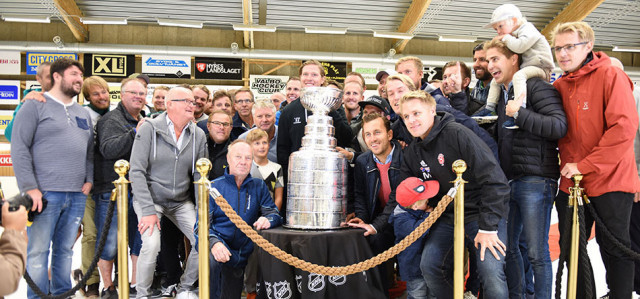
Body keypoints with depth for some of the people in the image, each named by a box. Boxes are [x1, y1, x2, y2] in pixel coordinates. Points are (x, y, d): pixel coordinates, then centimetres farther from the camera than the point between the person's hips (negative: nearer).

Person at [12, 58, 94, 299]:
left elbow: (90, 151, 23)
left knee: (65, 250, 12)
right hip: (44, 193, -5)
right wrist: (30, 187, -13)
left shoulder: (83, 113, 19)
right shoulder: (35, 106, 0)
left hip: (77, 195, 5)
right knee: (38, 251, -1)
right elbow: (19, 148, -7)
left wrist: (89, 179, 8)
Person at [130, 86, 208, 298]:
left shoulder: (198, 135, 0)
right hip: (150, 198, -4)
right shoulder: (149, 129, -11)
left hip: (182, 202, 4)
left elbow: (200, 176, 3)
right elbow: (137, 171, -14)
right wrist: (148, 210, -20)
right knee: (151, 244, -24)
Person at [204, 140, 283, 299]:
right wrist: (214, 242, -25)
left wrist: (268, 219, -21)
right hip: (220, 249, -2)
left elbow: (274, 213, 5)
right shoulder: (213, 187, 3)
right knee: (211, 260, -35)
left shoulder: (259, 186, 10)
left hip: (244, 255, 3)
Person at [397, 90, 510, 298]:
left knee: (491, 271, -20)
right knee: (429, 266, -4)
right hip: (448, 216, 7)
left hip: (482, 212, -6)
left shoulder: (457, 134, -18)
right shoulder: (411, 153, 5)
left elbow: (494, 179, -21)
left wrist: (488, 227, -21)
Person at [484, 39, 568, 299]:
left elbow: (560, 126, -18)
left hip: (535, 181, -8)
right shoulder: (501, 94, 18)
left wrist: (520, 114, -20)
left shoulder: (535, 86, -7)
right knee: (508, 247, 15)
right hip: (509, 180, 8)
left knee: (537, 253, -2)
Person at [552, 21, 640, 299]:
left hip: (610, 181, -5)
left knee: (614, 248, 6)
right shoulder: (559, 86, 8)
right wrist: (567, 162, 1)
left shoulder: (611, 75, -8)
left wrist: (585, 165, -20)